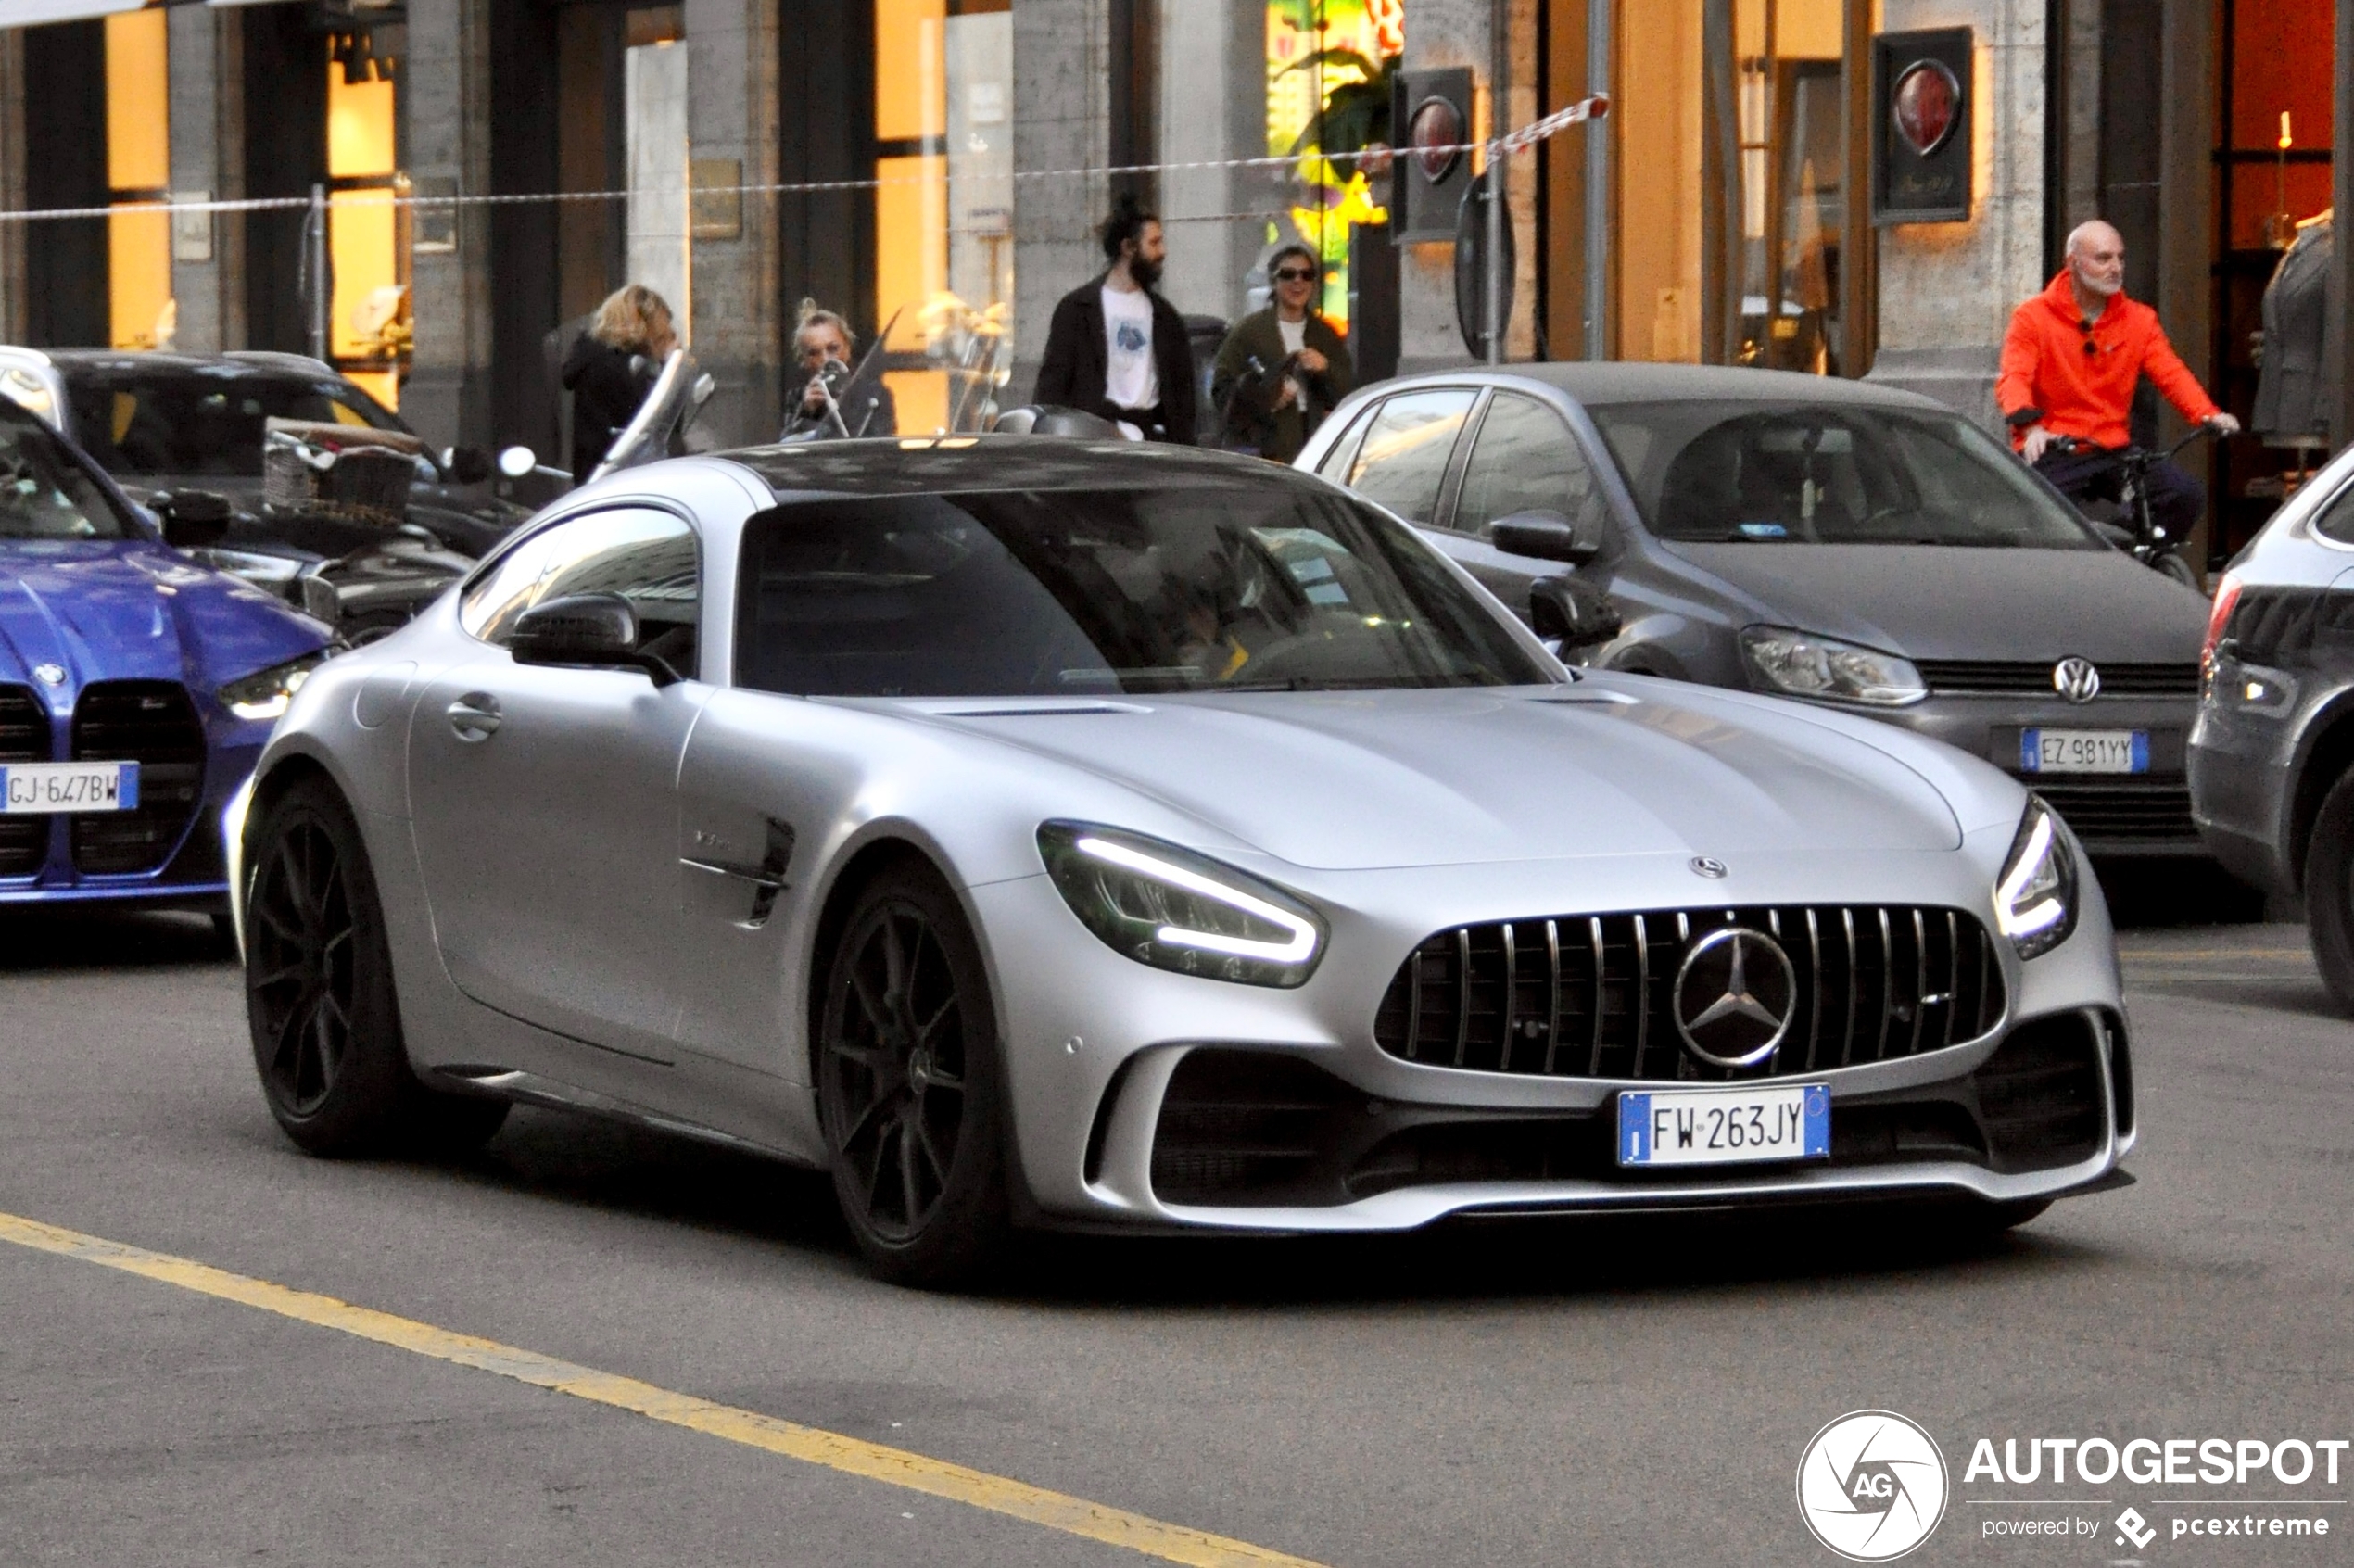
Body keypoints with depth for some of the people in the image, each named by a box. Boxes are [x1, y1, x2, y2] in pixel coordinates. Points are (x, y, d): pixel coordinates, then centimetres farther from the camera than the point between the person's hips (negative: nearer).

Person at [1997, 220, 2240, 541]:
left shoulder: (2139, 320, 11)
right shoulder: (2033, 318, 0)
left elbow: (2172, 373, -1)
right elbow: (2013, 379, -14)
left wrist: (2208, 415, -20)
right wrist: (2030, 426, -35)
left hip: (2114, 453, 4)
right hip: (2053, 453, -3)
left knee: (2187, 495, -16)